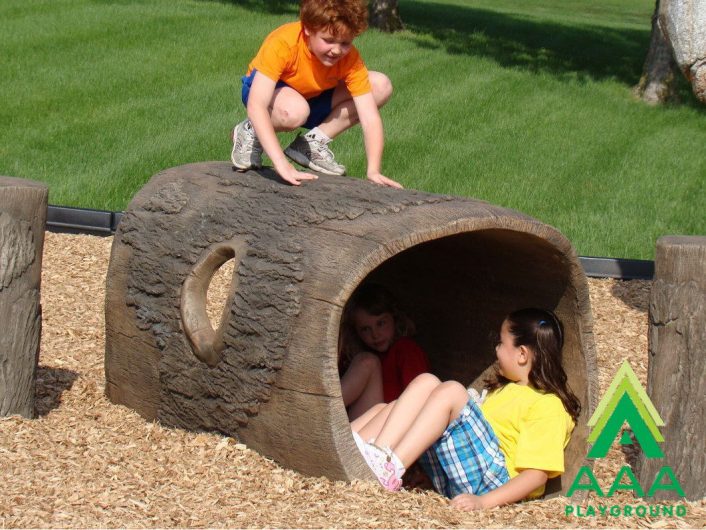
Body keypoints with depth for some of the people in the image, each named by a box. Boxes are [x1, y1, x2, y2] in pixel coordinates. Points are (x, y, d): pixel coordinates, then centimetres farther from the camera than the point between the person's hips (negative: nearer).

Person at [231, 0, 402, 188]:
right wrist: (282, 164, -52)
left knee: (382, 86, -16)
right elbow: (256, 106, -44)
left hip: (314, 98, 5)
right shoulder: (282, 44, -36)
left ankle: (314, 143, -8)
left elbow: (369, 117, -26)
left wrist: (374, 171, -39)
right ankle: (251, 134, -8)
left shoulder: (350, 58, -24)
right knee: (295, 110, -41)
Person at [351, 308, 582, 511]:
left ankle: (388, 470, -36)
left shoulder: (549, 406, -2)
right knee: (426, 383, -5)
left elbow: (538, 474, -15)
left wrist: (484, 501, -27)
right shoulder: (505, 389, 30)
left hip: (493, 484, -9)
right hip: (451, 478, 9)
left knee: (450, 391, -24)